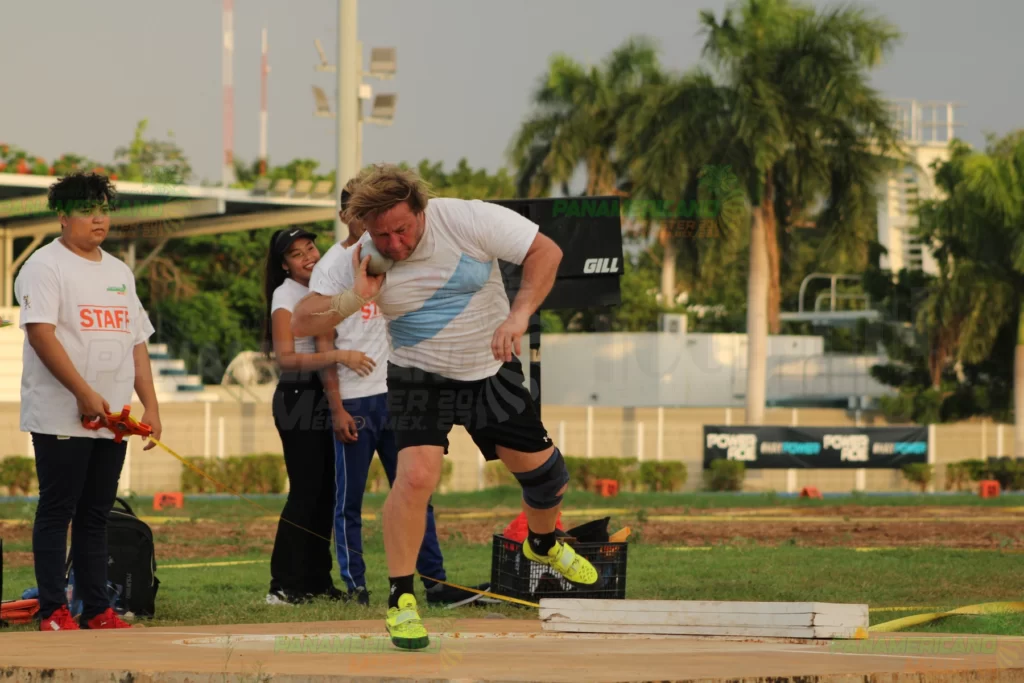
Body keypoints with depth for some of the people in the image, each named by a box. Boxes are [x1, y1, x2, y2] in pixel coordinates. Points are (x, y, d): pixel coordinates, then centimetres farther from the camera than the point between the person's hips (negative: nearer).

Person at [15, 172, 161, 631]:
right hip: (60, 417, -7)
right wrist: (85, 393, -20)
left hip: (111, 420, 7)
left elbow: (137, 343, 19)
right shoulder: (45, 266, -5)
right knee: (56, 511, -4)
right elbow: (41, 334, -16)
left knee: (96, 515, 9)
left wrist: (151, 407, 10)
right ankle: (53, 611, -2)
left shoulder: (120, 272, 18)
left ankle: (96, 610, 11)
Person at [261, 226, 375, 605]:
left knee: (325, 492, 8)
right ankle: (284, 586, -11)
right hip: (298, 400, -8)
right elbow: (286, 358, -20)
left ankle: (317, 582, 12)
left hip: (325, 401, 8)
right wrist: (338, 356, -30)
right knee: (305, 492, -11)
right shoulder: (285, 296, -9)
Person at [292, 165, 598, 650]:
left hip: (493, 372, 2)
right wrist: (354, 298, -32)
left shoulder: (467, 219, -22)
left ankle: (543, 544, 43)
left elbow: (545, 251, -19)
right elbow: (301, 323, -15)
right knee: (415, 477, -23)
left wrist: (519, 315, -32)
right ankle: (401, 602, -11)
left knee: (544, 472, 8)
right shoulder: (363, 259, -17)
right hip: (420, 379, -1)